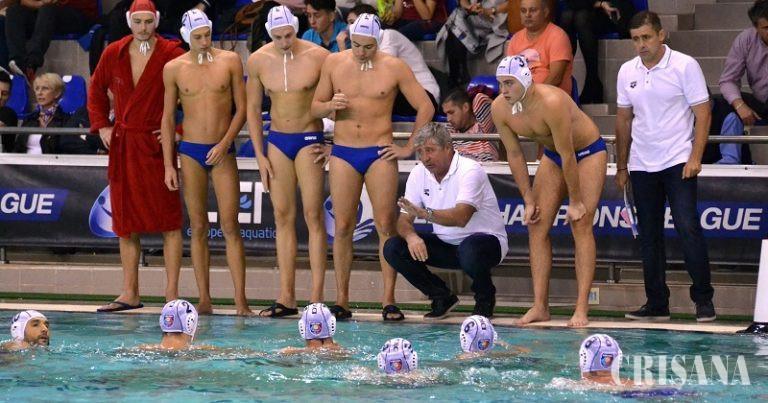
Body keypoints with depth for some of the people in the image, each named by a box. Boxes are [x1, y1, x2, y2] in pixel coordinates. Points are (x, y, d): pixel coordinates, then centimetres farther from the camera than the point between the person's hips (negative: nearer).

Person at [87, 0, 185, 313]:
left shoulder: (171, 54, -8)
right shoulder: (114, 54, 5)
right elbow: (96, 90, 21)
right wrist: (101, 125, 11)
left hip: (157, 145, -5)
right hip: (122, 146, 5)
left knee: (167, 220, -4)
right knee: (126, 221, 8)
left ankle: (171, 293, -2)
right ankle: (129, 294, 14)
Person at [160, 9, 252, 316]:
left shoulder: (230, 62, 0)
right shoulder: (174, 69, 3)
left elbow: (241, 108, 3)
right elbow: (168, 117, 7)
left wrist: (225, 144, -10)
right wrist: (169, 165, 3)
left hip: (222, 152, -1)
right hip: (190, 152, 1)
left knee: (230, 227, -6)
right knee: (198, 228, 4)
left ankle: (240, 301, -8)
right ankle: (204, 300, 7)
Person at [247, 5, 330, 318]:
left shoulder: (318, 57, -11)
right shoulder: (258, 61, -1)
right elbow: (253, 108, 8)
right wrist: (260, 155, 5)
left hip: (309, 139, -3)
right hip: (276, 140, 3)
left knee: (313, 215, -7)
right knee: (283, 217, 3)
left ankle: (317, 296, -8)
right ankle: (286, 297, 4)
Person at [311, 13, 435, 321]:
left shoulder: (394, 68, -2)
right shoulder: (334, 64, 5)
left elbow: (425, 107, 2)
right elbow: (315, 107, 11)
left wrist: (409, 148, 0)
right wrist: (330, 105, -12)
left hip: (379, 153, -2)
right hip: (343, 152, 2)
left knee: (386, 227, -5)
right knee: (342, 227, 0)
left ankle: (389, 301, -4)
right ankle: (341, 301, 3)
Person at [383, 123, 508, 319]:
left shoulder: (470, 171, -20)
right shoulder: (419, 174, 0)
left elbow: (461, 217, -34)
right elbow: (404, 219, -2)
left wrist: (424, 213, -49)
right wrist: (410, 236, -26)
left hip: (485, 239, -6)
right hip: (446, 244, 6)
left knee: (469, 251, -41)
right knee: (393, 249, -13)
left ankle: (485, 298, -6)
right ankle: (442, 297, 4)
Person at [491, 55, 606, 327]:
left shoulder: (551, 102, -37)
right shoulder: (499, 109, -17)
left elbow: (568, 156, -30)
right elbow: (514, 155, -5)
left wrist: (576, 202, -24)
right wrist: (529, 201, -6)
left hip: (588, 151, -7)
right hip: (552, 155, 7)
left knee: (581, 226, -14)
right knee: (537, 226, -3)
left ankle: (581, 310, -18)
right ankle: (540, 307, -1)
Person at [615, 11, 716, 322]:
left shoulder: (684, 66, -6)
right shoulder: (627, 72, 8)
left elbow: (702, 113, -7)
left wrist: (695, 158, -15)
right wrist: (621, 166, 13)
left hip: (677, 163, -5)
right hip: (641, 165, 5)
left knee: (688, 229, -12)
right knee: (649, 236, 7)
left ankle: (703, 300, -5)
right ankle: (656, 303, 12)